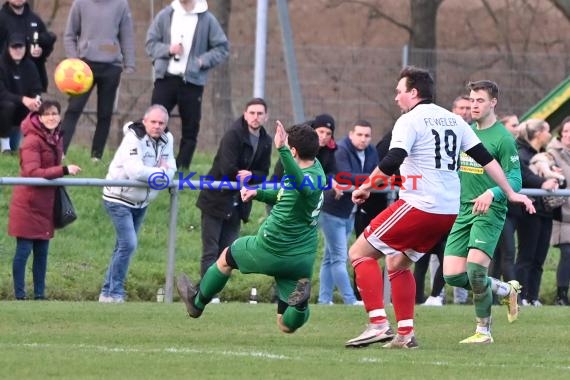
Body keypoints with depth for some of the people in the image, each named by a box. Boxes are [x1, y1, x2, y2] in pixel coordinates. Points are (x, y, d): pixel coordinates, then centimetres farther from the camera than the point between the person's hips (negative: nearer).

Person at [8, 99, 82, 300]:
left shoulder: (56, 139, 10)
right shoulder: (32, 140, -15)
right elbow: (32, 173, -25)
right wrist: (64, 170, -30)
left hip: (46, 204, 8)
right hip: (28, 204, -8)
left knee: (42, 251, 10)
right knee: (24, 250, -4)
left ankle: (39, 295, 15)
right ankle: (19, 296, 0)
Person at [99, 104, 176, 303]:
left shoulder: (166, 140, 1)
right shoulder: (134, 139, -21)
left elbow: (170, 170, -5)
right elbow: (135, 171, -32)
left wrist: (149, 174, -24)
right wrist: (160, 172, -18)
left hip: (141, 202, 8)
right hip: (119, 199, -8)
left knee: (124, 246, 12)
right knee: (128, 244, -16)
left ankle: (108, 292, 19)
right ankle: (115, 293, -9)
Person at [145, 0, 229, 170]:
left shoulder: (207, 19, 1)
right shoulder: (165, 15, 6)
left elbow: (222, 48, 5)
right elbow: (151, 43, 9)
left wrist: (203, 61, -10)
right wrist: (168, 49, -11)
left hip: (192, 81, -1)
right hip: (165, 79, 1)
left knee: (190, 129, 1)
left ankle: (181, 169, 7)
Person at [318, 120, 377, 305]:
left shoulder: (371, 153, 5)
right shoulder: (340, 151, -18)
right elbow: (345, 177, -29)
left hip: (349, 212, 8)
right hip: (333, 210, -8)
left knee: (330, 257, 14)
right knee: (339, 258, -6)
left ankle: (324, 300, 17)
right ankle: (350, 300, -9)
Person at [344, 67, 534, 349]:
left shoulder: (409, 121, -6)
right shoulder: (453, 120, 15)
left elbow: (391, 162, -20)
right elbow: (485, 158, 17)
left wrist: (365, 187, -8)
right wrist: (510, 192, 23)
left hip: (418, 207, -8)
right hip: (449, 211, 8)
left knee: (359, 252, -2)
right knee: (397, 263, 22)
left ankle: (378, 324, -15)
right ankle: (405, 334, 14)